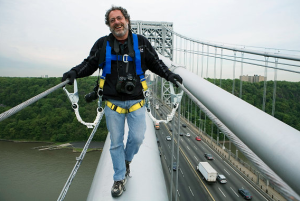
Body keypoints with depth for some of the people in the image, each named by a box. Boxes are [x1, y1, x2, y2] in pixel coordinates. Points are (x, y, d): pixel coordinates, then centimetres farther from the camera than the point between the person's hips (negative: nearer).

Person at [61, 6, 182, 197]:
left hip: (136, 101, 0)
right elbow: (90, 64, 8)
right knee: (116, 142, 8)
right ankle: (120, 178, 27)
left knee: (137, 137, -3)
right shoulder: (102, 44, 4)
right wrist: (75, 72, -9)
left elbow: (156, 63, 10)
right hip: (113, 102, 1)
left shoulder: (141, 42, 4)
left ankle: (127, 160, 33)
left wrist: (169, 75, -4)